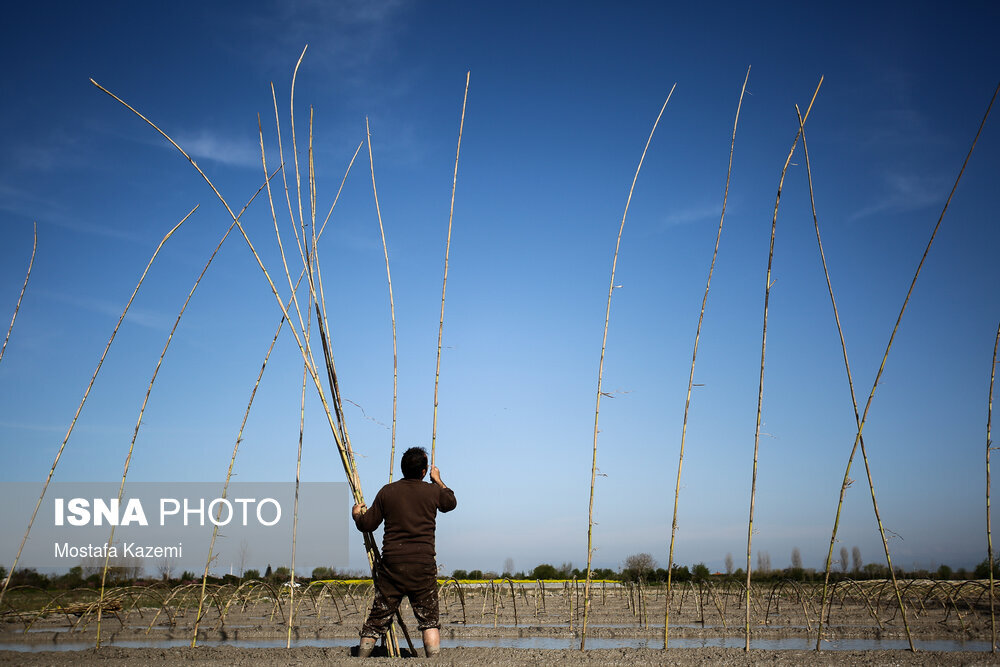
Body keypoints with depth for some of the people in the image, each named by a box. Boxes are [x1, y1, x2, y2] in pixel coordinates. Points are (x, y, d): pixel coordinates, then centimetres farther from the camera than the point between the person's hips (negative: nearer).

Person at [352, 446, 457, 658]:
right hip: (422, 564, -1)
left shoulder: (387, 491, 3)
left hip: (391, 563, 2)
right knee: (429, 619, 5)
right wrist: (438, 481, 37)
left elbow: (367, 525, 9)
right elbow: (451, 503, 24)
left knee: (378, 618, 11)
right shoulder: (433, 491, 1)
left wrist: (356, 514, 30)